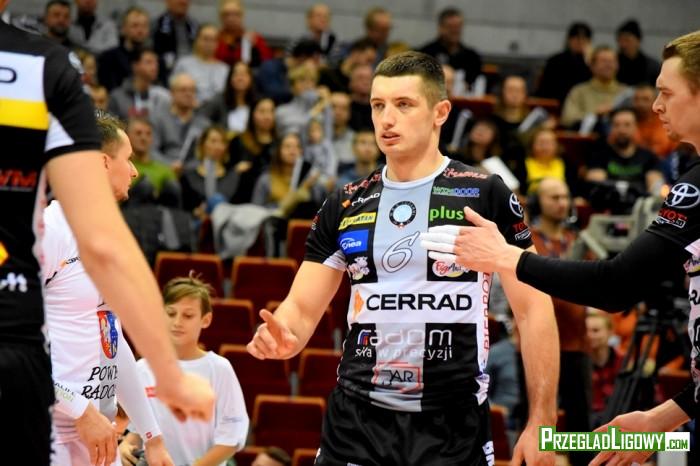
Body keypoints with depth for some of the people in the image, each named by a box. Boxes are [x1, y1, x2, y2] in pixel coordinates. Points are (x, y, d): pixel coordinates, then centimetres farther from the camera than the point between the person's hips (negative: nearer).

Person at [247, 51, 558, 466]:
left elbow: (534, 311, -2)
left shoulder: (485, 194, -2)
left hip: (453, 425, -3)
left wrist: (541, 423, -8)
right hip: (357, 420, 3)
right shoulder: (344, 206, 10)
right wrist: (281, 336, -15)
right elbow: (302, 310, 10)